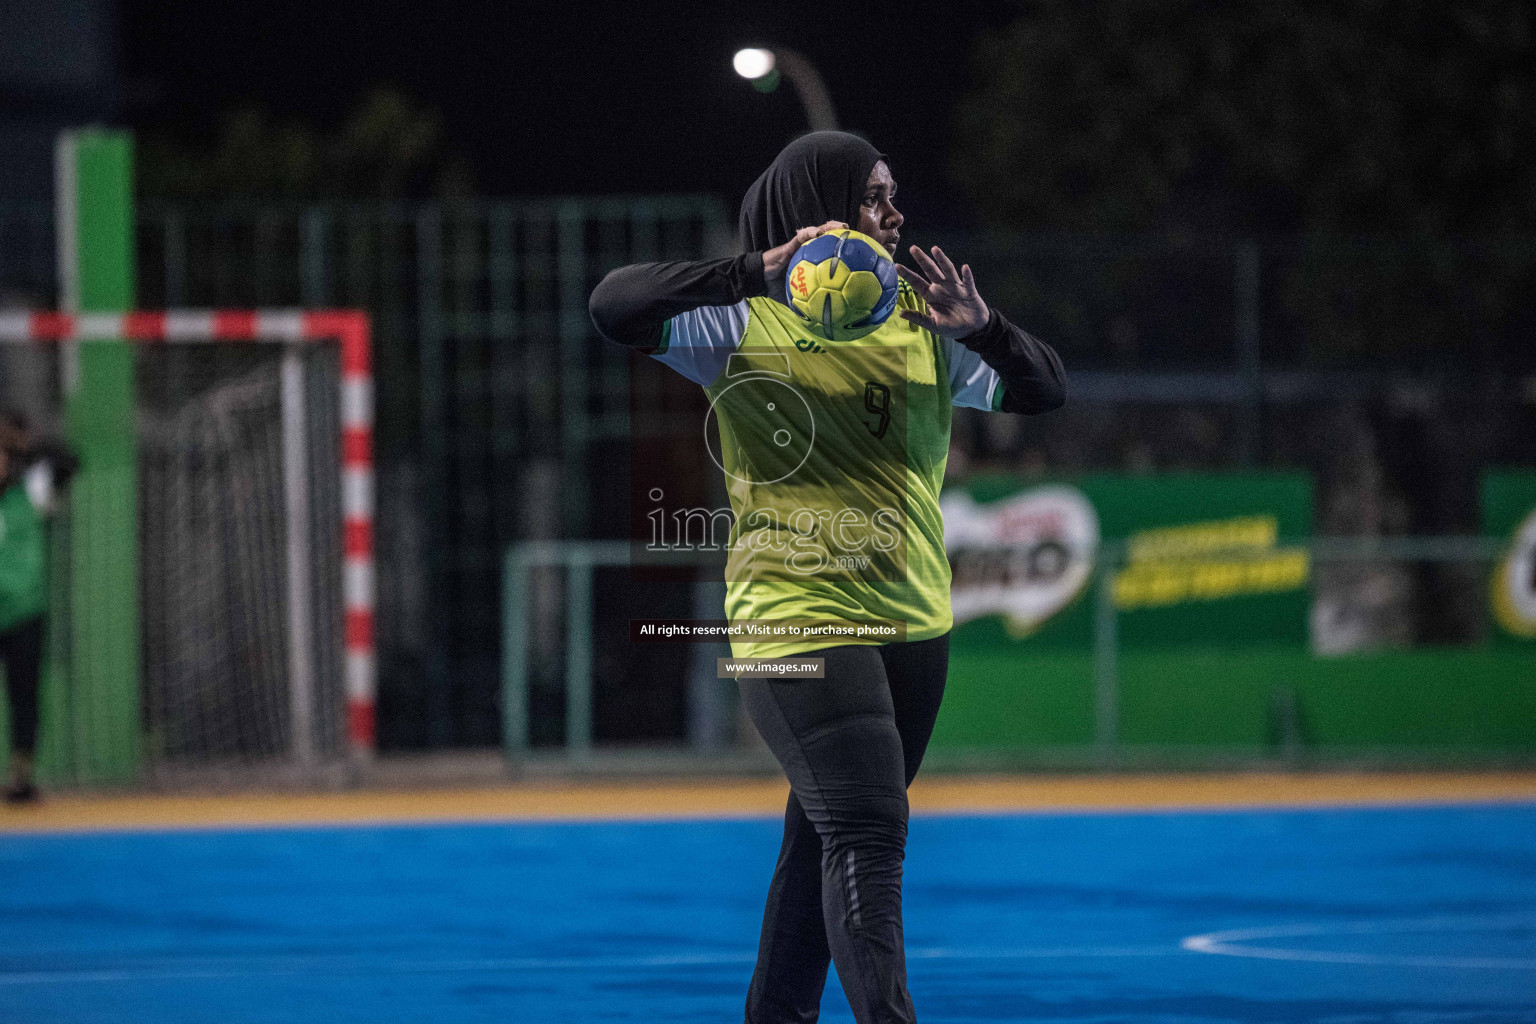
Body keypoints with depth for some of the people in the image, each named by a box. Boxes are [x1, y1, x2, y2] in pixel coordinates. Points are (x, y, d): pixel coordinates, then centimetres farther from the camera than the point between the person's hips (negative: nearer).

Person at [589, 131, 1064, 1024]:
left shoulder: (920, 318, 8)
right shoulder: (747, 322, -7)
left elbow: (1045, 390, 5)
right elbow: (615, 306, -19)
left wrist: (982, 329, -17)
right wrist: (755, 272, -31)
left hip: (914, 618, 6)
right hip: (798, 616, -6)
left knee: (826, 838, 16)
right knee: (867, 841, -17)